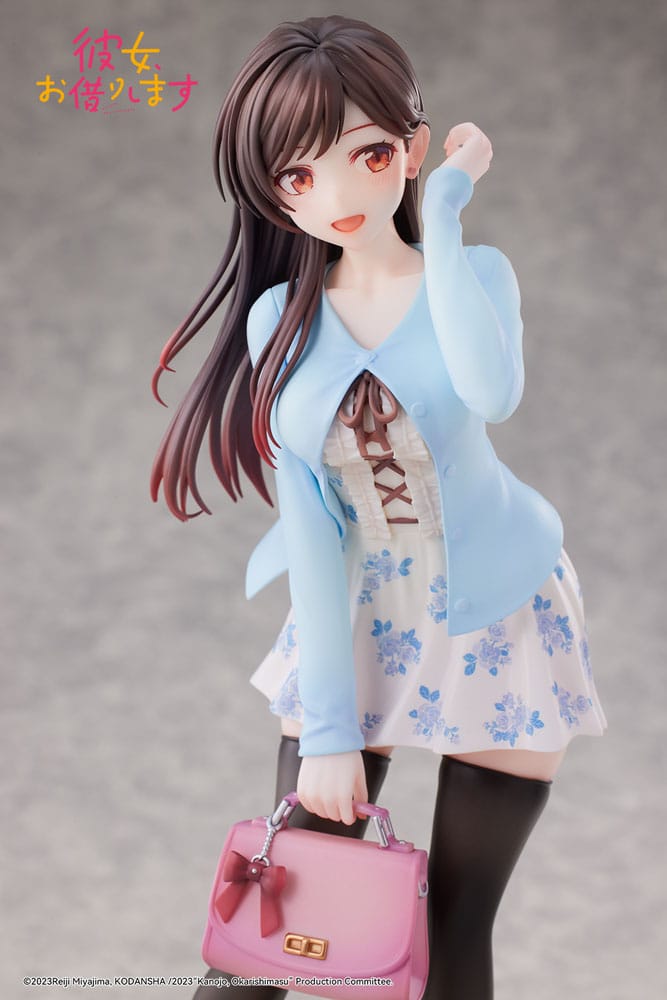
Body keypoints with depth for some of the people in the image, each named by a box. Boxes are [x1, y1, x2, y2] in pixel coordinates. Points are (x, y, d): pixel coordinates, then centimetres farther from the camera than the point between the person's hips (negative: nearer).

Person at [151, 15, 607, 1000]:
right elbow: (310, 525, -10)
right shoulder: (279, 321, -8)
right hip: (355, 626, 1)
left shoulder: (477, 272, -11)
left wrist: (443, 215, -26)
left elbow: (492, 390, -35)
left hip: (496, 622, -1)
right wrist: (325, 723, -13)